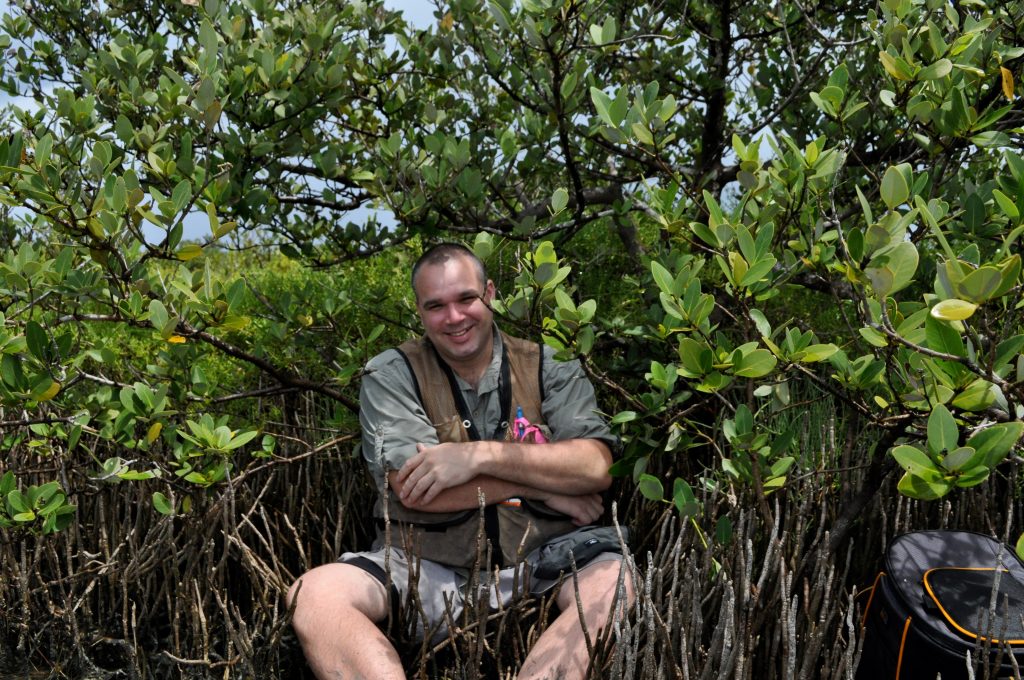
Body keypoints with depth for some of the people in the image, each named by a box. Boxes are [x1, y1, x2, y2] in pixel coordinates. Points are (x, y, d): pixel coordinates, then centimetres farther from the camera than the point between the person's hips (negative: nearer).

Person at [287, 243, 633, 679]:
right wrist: (545, 484, -9)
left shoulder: (548, 367, 6)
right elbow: (413, 488, -12)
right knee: (312, 596, -26)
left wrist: (482, 455, -19)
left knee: (612, 580, -31)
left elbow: (596, 466, -9)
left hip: (536, 563, 1)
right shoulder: (392, 374, 2)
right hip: (424, 567, 0)